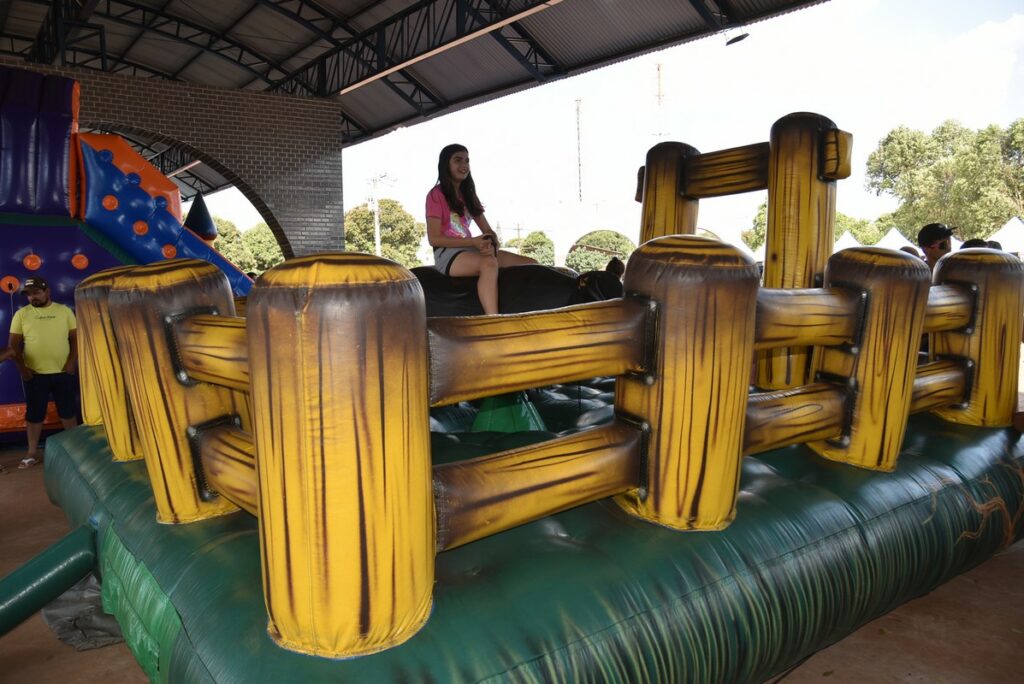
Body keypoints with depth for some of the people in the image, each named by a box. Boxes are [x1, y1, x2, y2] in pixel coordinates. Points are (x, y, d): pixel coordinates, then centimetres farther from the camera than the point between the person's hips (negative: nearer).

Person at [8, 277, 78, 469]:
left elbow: (75, 338, 3)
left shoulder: (64, 311, 2)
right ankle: (32, 452, 19)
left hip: (62, 372, 0)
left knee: (68, 412, 9)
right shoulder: (22, 314, 2)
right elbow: (13, 344, 2)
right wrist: (22, 367, -6)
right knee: (34, 414, 8)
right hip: (34, 374, 0)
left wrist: (71, 362, -6)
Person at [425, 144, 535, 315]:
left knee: (531, 265, -9)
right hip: (447, 254, -7)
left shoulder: (468, 194, 20)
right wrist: (473, 241, -19)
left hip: (471, 250, 7)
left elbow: (489, 232, 13)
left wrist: (492, 245, -12)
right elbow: (434, 238, -11)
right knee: (489, 263, -39)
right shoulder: (436, 194, -1)